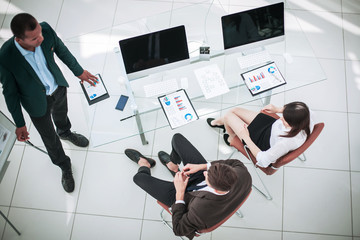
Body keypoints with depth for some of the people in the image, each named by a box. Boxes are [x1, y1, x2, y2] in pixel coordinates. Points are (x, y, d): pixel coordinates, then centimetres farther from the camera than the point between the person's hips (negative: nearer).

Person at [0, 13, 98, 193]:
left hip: (58, 87, 3)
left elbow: (60, 49, -7)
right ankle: (65, 167, 50)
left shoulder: (45, 30, -30)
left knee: (61, 115, 36)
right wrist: (19, 124, -12)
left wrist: (79, 71, 6)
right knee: (49, 138, 21)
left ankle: (65, 132, 72)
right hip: (38, 101, -3)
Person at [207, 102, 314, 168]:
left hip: (264, 143, -7)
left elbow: (263, 160, -34)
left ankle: (232, 139, 44)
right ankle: (217, 122, 57)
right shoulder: (305, 115, -29)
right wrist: (278, 109, -2)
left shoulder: (289, 141, -46)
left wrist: (246, 138, -24)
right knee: (235, 110, 18)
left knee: (228, 116, 6)